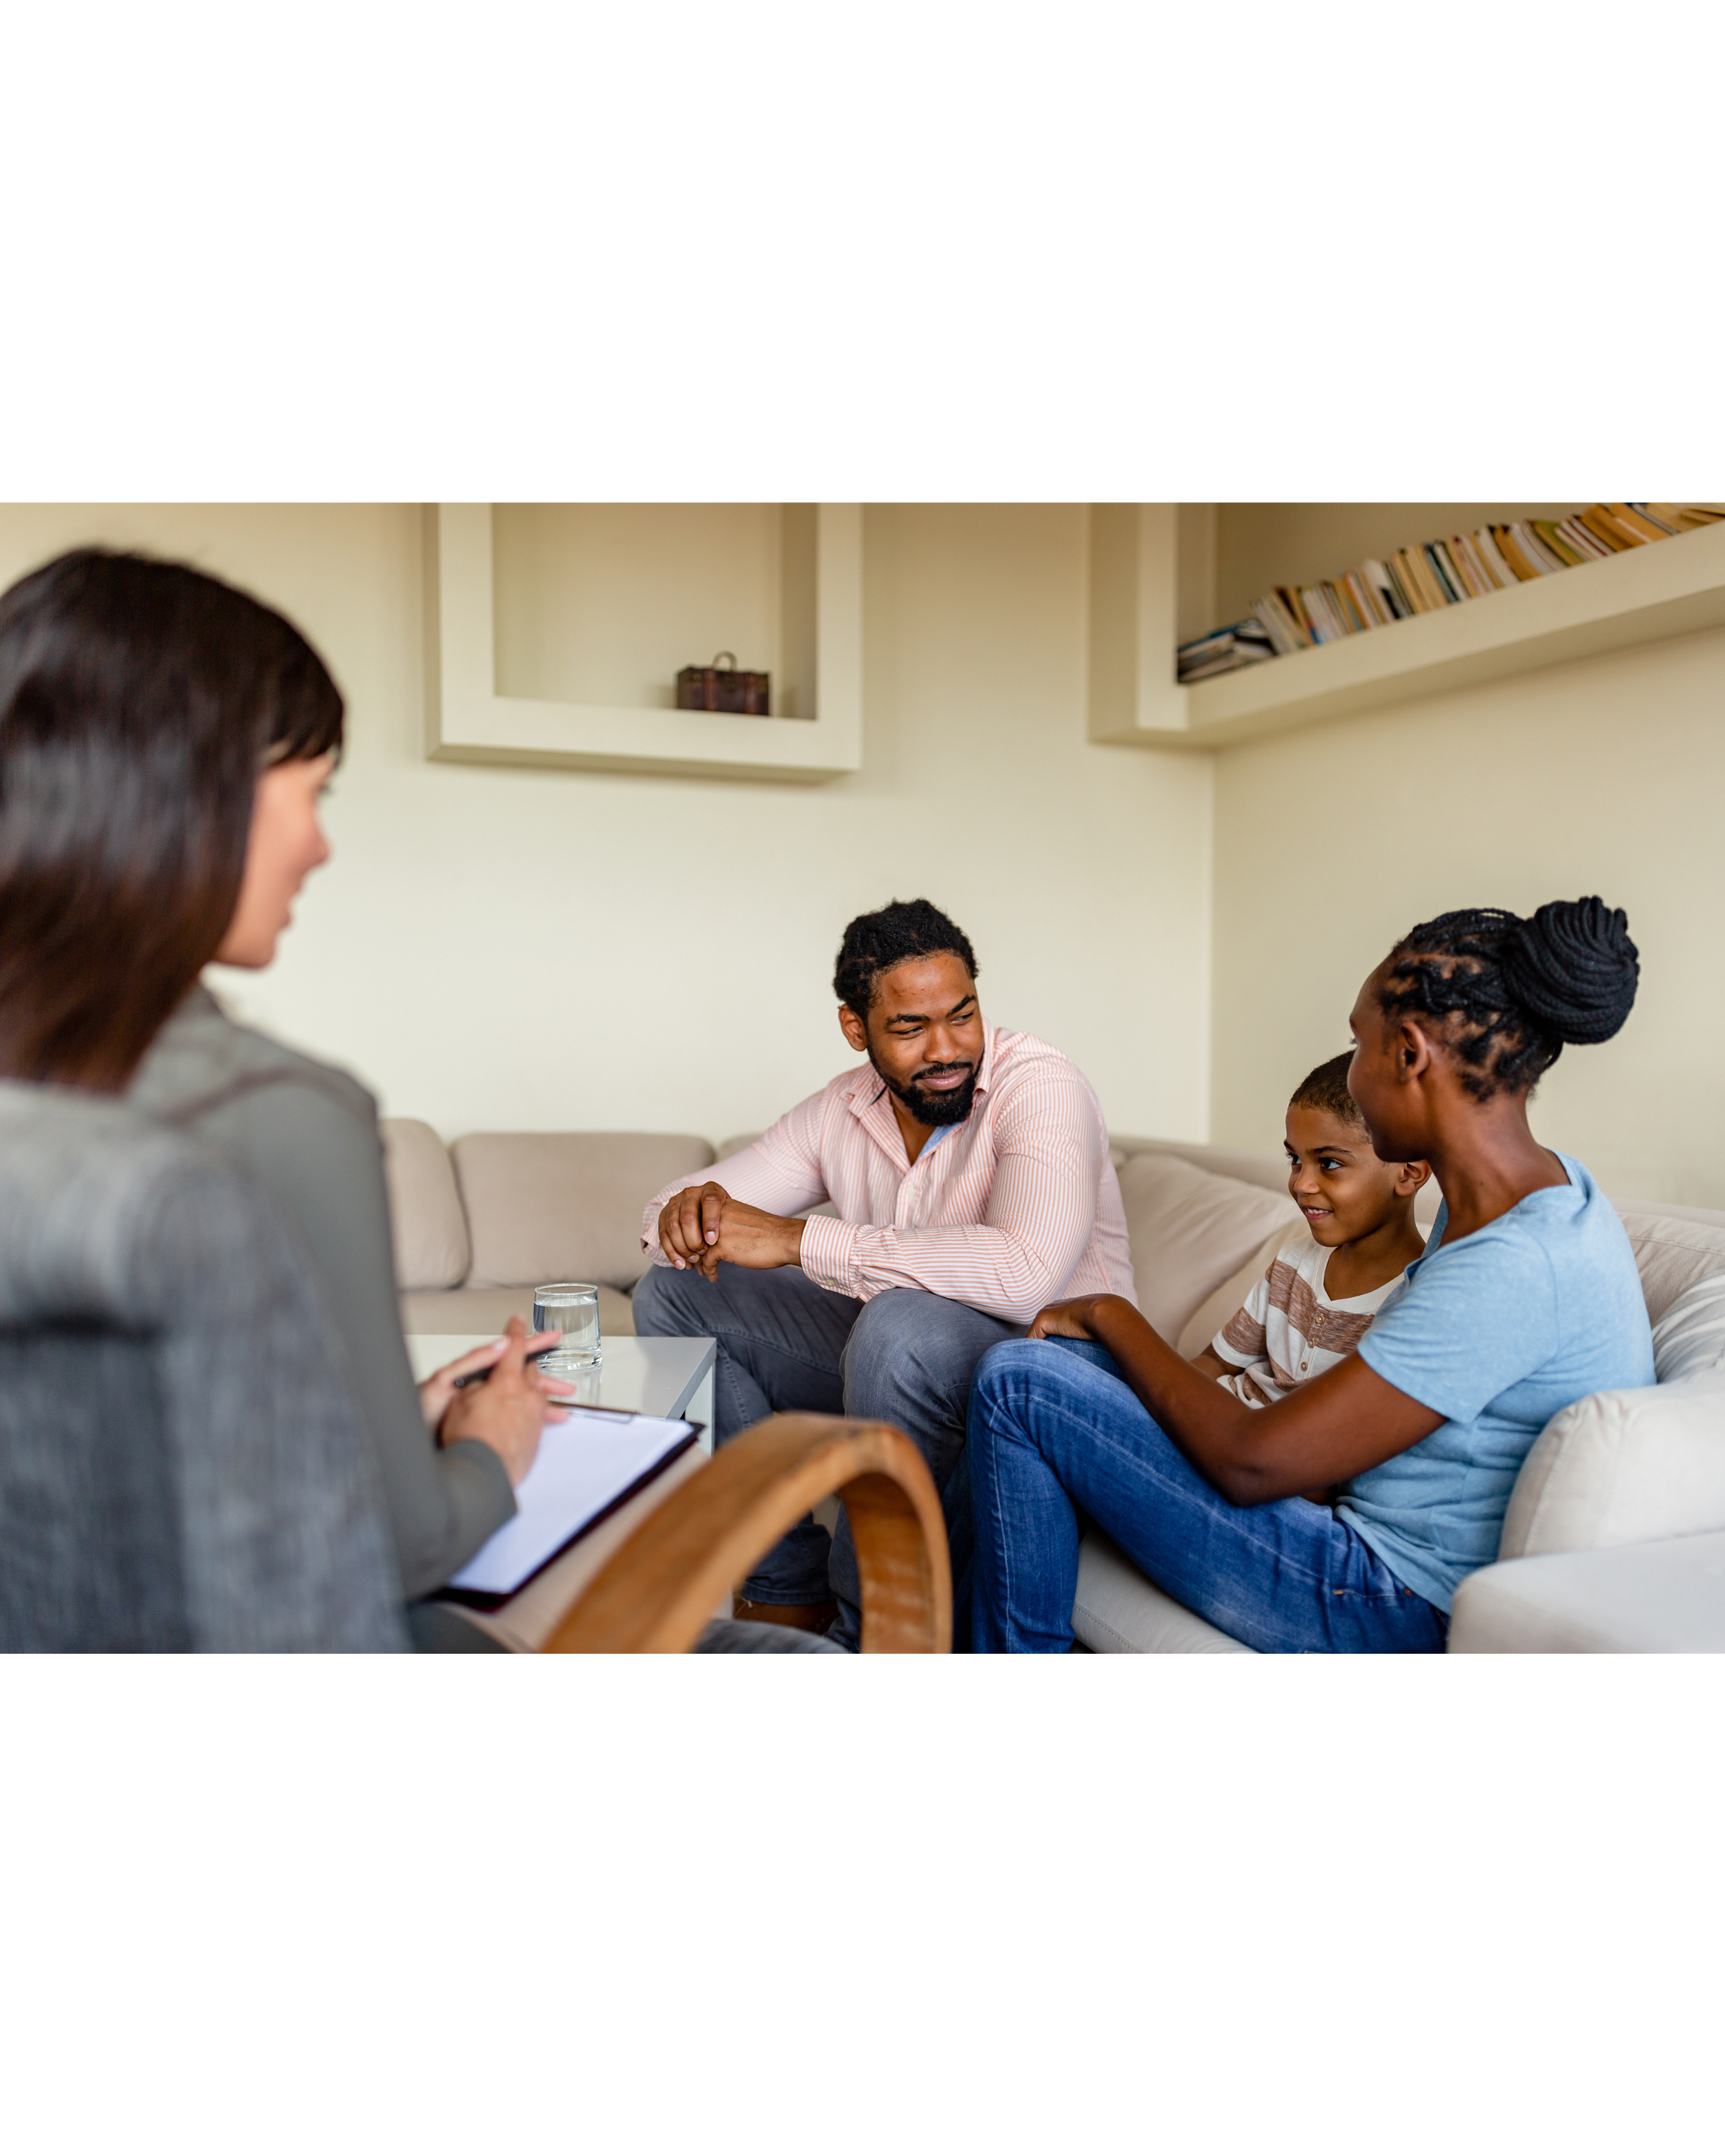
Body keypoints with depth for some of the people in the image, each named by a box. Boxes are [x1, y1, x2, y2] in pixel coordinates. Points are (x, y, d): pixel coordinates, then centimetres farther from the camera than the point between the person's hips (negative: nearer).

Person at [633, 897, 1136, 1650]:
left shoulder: (1040, 1087, -19)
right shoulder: (844, 1109, 0)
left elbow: (1025, 1273, -38)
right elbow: (670, 1208, 6)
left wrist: (798, 1238, -33)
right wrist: (689, 1215, -22)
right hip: (893, 1359, 7)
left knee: (905, 1323, -38)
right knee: (672, 1296, 1)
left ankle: (867, 1629, -15)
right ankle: (790, 1588, 5)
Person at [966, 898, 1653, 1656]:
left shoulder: (1513, 1267, -29)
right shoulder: (1544, 1183, 2)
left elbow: (1253, 1464, -26)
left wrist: (1112, 1315, -10)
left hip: (1393, 1611, -9)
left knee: (1019, 1383, -12)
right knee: (1059, 1352, 11)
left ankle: (1018, 1646, 11)